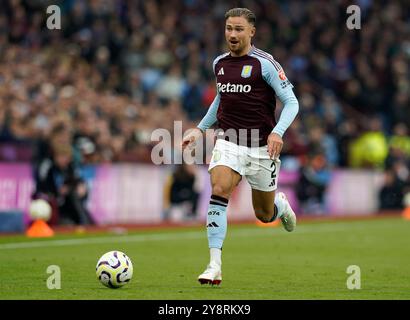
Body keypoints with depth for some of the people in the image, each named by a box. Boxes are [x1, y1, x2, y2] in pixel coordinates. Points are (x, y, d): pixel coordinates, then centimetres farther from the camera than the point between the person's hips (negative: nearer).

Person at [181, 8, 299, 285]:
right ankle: (215, 266, -27)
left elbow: (291, 102, -9)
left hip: (262, 147, -3)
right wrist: (200, 129, 21)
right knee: (219, 190, -25)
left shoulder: (265, 63, -9)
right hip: (228, 142, 3)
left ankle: (282, 204, 48)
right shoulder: (219, 63, 7)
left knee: (264, 215, 8)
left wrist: (277, 132, -25)